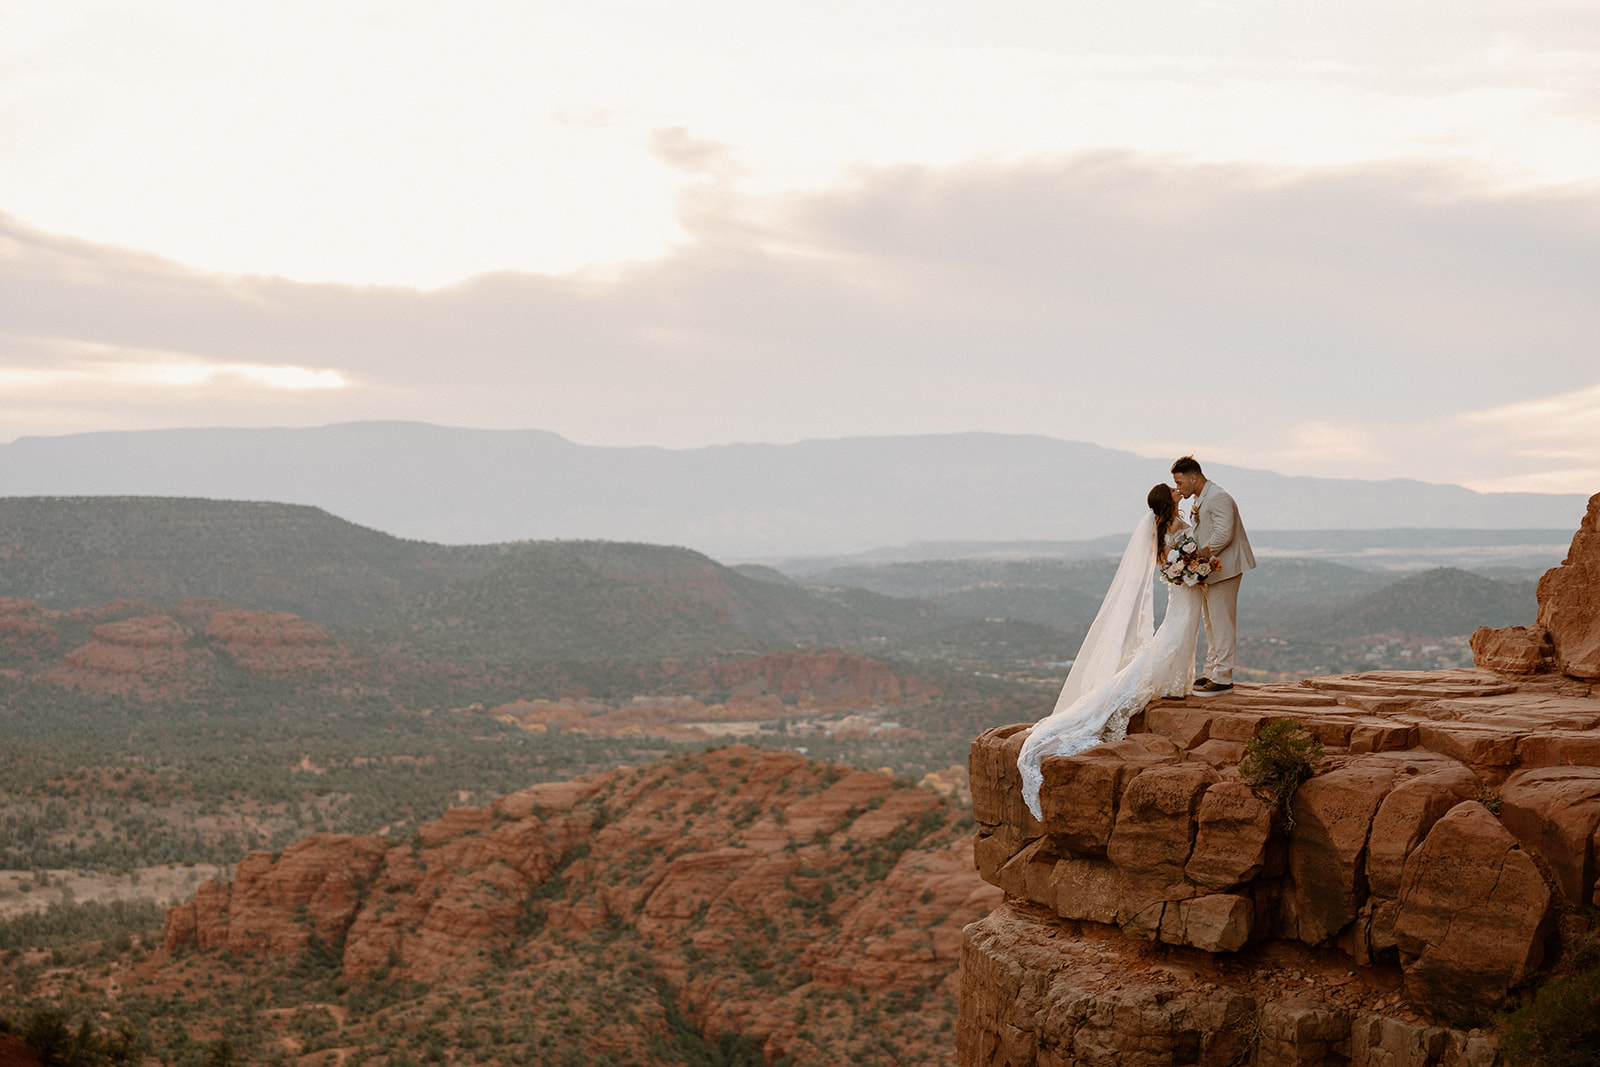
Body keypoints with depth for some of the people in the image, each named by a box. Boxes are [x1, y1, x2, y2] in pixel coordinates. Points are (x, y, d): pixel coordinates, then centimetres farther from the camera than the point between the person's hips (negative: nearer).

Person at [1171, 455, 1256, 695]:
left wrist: (1200, 556, -21)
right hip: (1209, 568, 10)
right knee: (1210, 622, 16)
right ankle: (1212, 673, 24)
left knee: (1222, 624, -7)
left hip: (1223, 568, -10)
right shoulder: (1199, 498, 14)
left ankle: (1223, 679, -4)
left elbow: (1223, 535, -25)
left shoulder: (1218, 498, -18)